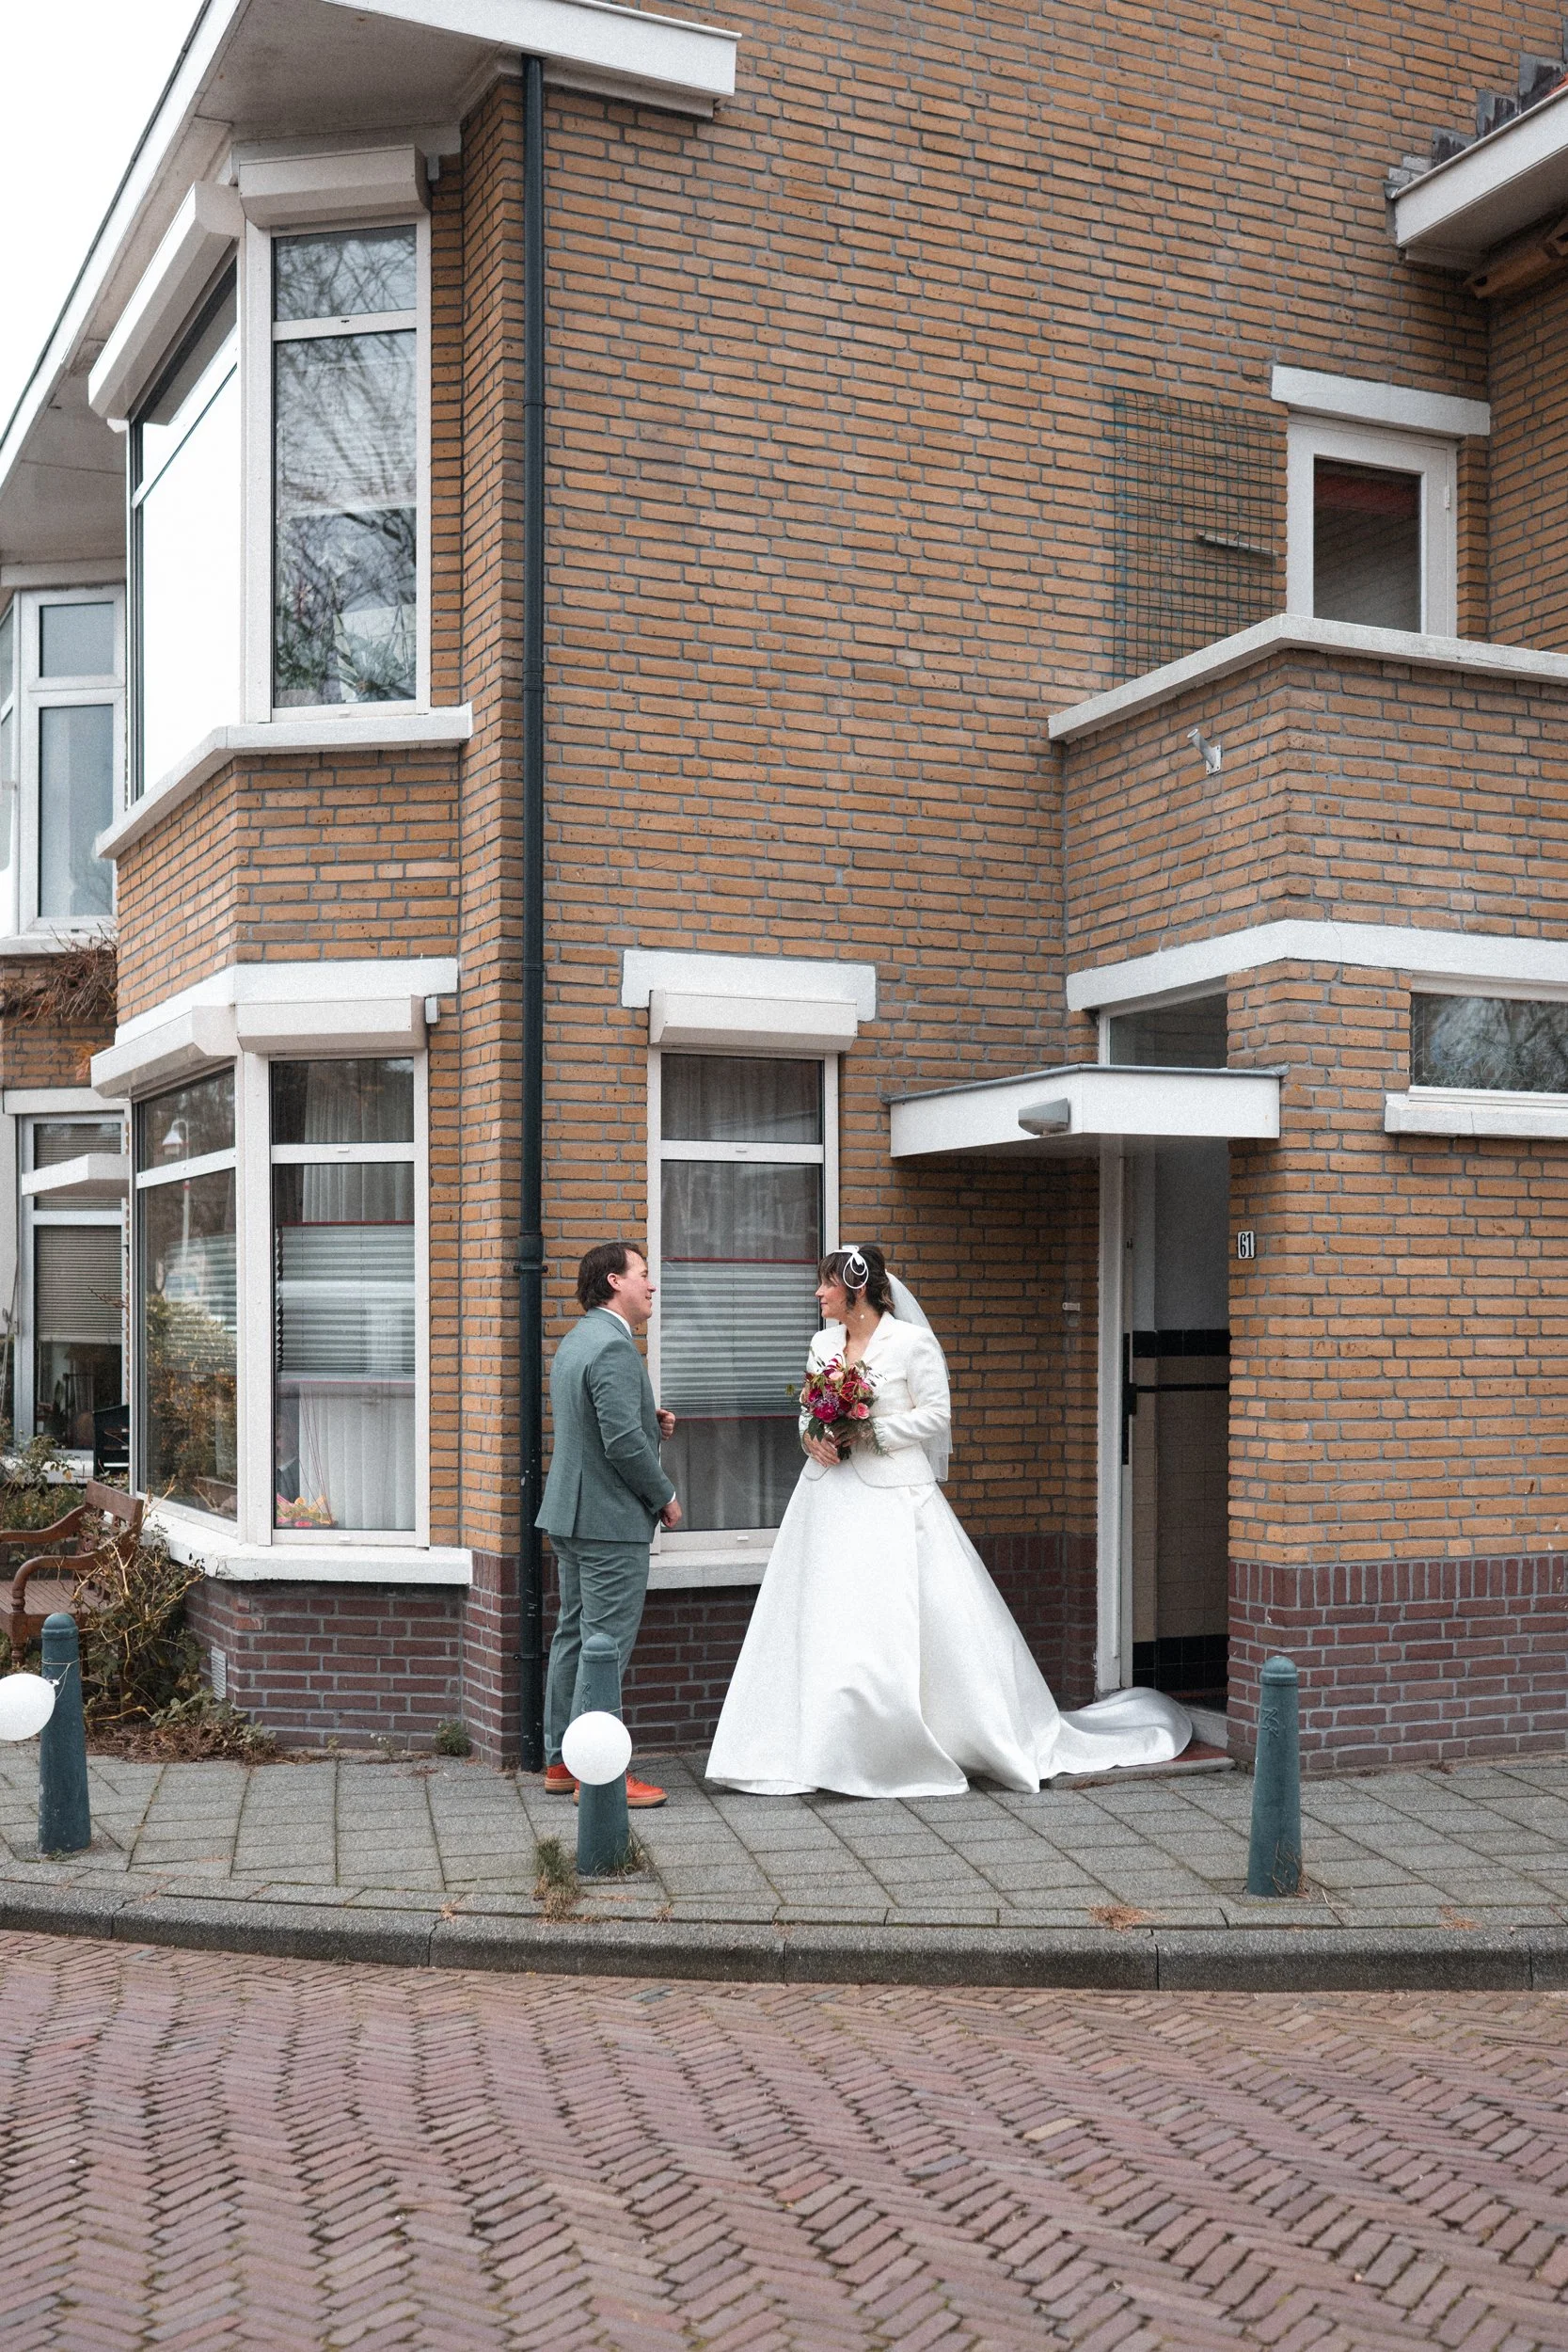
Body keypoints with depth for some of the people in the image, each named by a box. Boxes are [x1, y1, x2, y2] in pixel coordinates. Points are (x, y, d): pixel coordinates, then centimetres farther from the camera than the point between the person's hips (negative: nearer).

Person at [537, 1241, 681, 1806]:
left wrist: (652, 1423, 9)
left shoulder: (575, 1340, 15)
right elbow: (623, 1442, -24)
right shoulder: (614, 1346, -18)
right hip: (611, 1521, -10)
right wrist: (665, 1497, -10)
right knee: (605, 1645, -5)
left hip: (570, 1515, 10)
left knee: (574, 1637, 14)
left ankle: (561, 1760, 21)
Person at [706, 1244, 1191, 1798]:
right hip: (831, 1497, 6)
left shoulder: (910, 1342, -7)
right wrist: (811, 1434, -3)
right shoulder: (822, 1344, 12)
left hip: (892, 1494, -6)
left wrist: (871, 1431, -15)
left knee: (898, 1621, -7)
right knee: (821, 1622, 3)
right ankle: (816, 1747, 10)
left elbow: (935, 1414, -8)